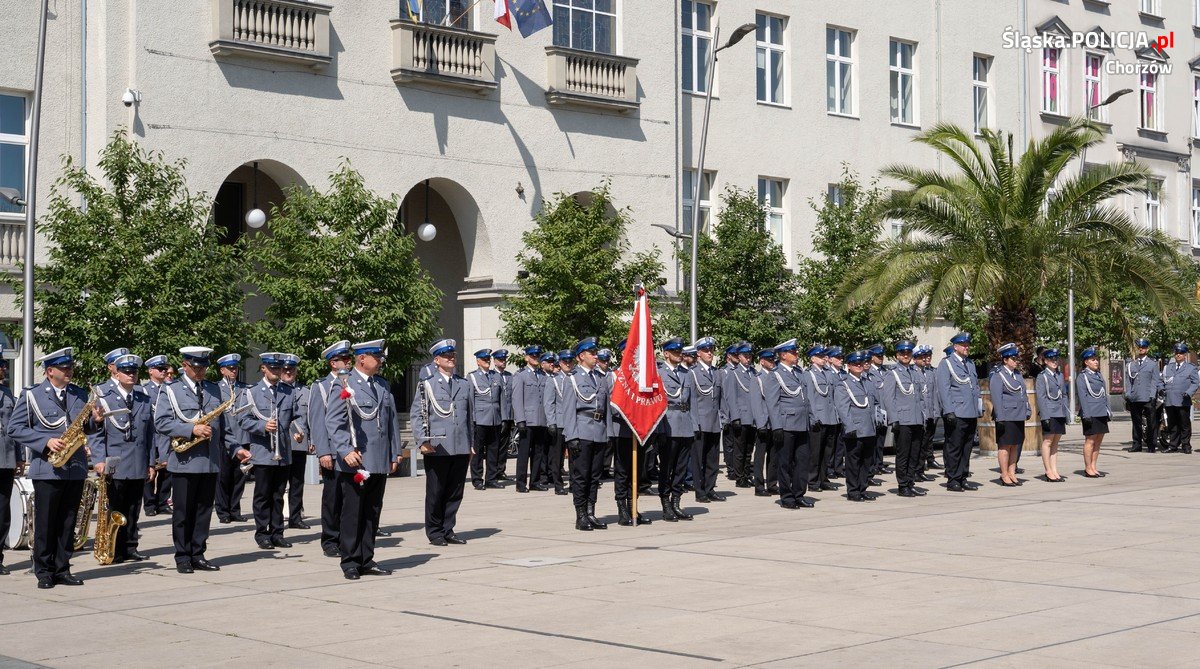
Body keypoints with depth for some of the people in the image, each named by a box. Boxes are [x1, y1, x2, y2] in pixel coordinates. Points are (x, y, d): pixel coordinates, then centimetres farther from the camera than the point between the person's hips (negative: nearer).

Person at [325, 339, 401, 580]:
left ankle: (367, 561, 17)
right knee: (352, 513, -1)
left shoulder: (383, 386, 16)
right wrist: (346, 451, -20)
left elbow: (393, 420, 19)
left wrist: (395, 452, 14)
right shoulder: (343, 385, -5)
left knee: (372, 513, 10)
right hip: (355, 462, -6)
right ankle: (350, 563, 6)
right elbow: (333, 422, -10)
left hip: (380, 462, 6)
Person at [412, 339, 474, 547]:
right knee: (435, 493, 3)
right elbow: (417, 415, -1)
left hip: (462, 449, 4)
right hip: (437, 449, -4)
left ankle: (448, 531, 18)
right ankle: (435, 533, 14)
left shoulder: (466, 385, 15)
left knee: (455, 493, 7)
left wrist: (472, 444, 15)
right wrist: (422, 441, -11)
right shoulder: (427, 385, 2)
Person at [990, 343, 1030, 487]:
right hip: (1006, 417, -8)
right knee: (1005, 445, -2)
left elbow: (1024, 394, 19)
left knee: (1015, 445, 11)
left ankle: (1012, 473, 18)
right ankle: (1004, 476, 3)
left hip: (1018, 416, 8)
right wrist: (1000, 417, -18)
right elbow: (996, 397, -14)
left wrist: (1027, 411, 12)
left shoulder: (1017, 374, 15)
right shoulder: (997, 375, -9)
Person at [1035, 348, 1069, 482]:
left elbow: (1064, 395, 18)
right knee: (1047, 441, -1)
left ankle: (1054, 470, 13)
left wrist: (1067, 412, 12)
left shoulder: (1060, 375, 14)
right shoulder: (1041, 377, -6)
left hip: (1060, 413, 6)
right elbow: (1041, 398, -10)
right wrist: (1045, 416, -16)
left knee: (1056, 442, 9)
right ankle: (1049, 472, 2)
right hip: (1049, 413, -6)